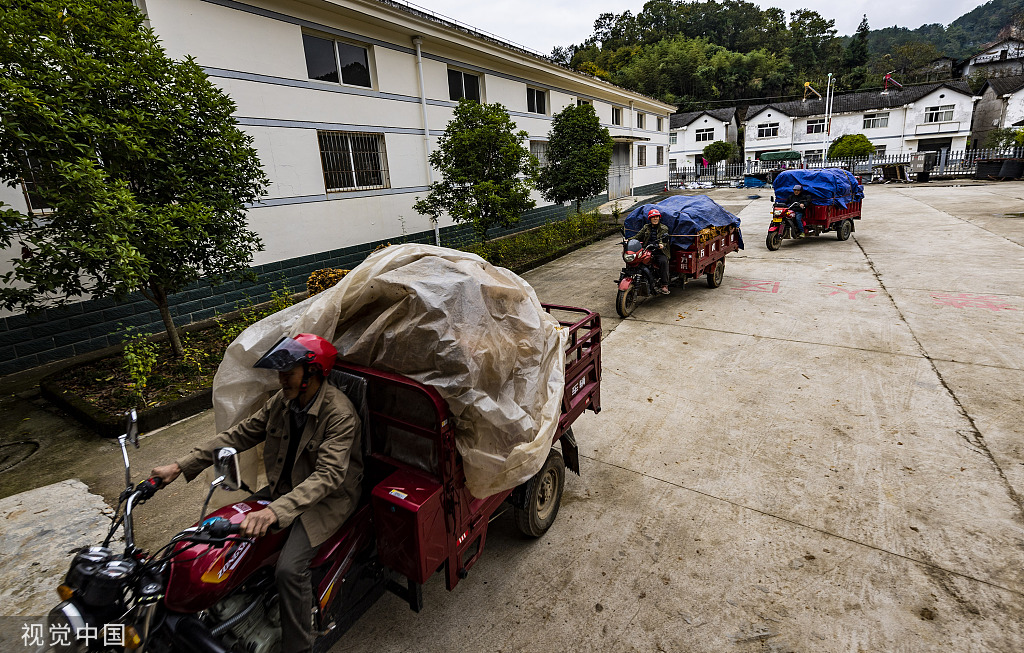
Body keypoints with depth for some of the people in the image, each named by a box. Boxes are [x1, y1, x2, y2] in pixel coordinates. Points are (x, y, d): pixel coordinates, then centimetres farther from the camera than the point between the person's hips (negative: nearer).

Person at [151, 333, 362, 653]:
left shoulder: (339, 414, -27)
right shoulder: (283, 400, -3)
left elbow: (328, 476, -33)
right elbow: (240, 434, 3)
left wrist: (275, 511, -44)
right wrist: (181, 466, -2)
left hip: (328, 498, -7)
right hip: (284, 487, 8)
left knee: (289, 569, -24)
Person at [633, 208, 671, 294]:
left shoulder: (664, 228, 13)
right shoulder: (646, 227, 21)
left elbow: (665, 241, 2)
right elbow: (638, 236, 14)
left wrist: (662, 245, -23)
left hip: (659, 252, -3)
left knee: (663, 261, -33)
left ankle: (664, 285, -33)